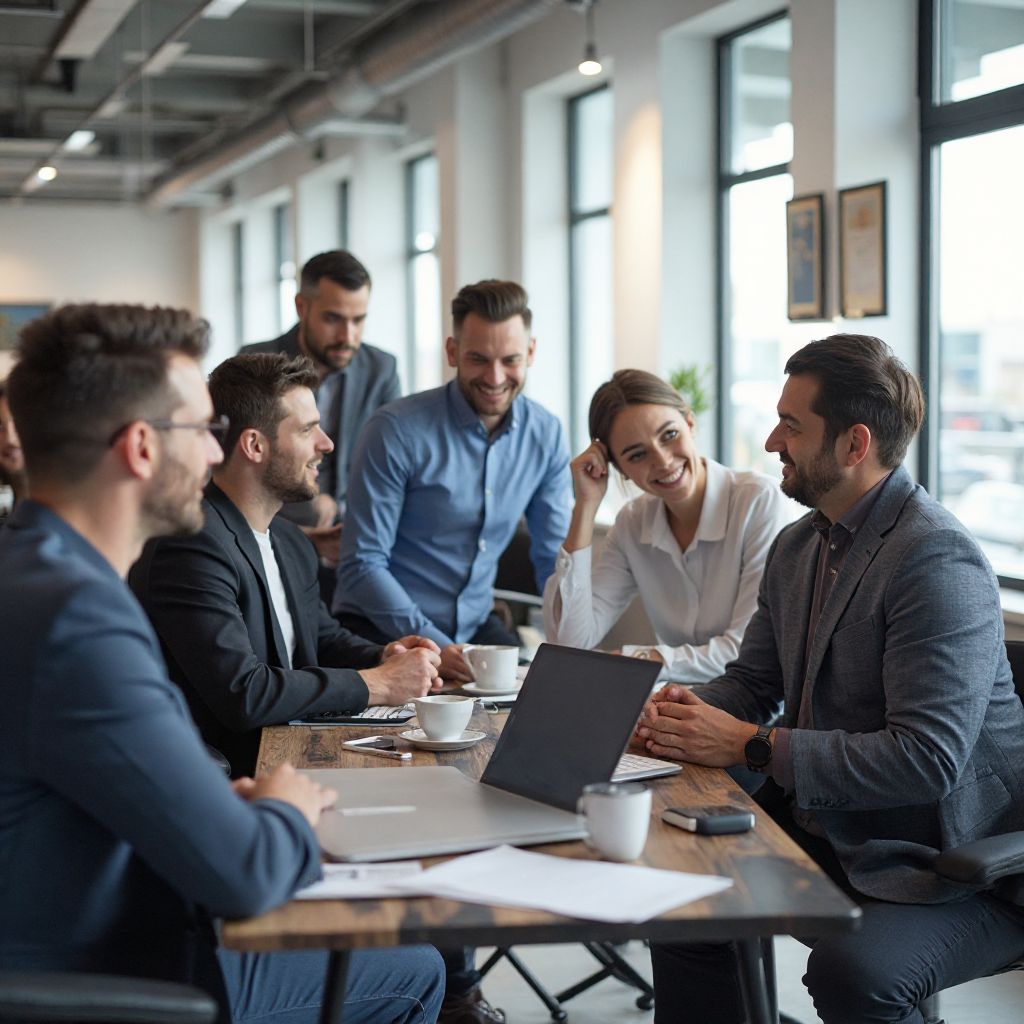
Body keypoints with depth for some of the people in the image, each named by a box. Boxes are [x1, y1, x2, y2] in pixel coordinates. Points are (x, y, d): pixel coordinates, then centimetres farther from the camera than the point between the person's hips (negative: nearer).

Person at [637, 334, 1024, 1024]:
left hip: (946, 864, -8)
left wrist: (752, 747, -23)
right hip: (826, 831, 9)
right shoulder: (798, 546, 9)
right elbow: (753, 679, 19)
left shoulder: (937, 560, -21)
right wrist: (689, 711, -5)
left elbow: (927, 759, -27)